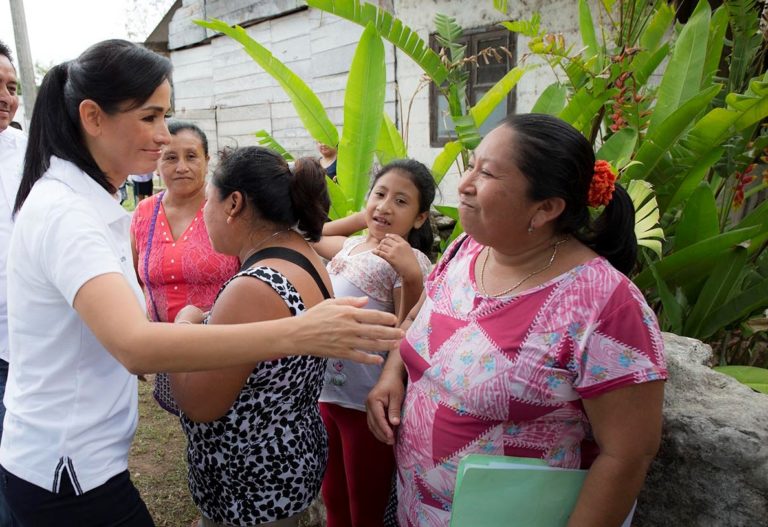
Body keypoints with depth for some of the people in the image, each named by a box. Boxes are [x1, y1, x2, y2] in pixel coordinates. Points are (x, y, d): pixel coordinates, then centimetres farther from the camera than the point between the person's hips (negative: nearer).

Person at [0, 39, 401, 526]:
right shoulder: (64, 212, -24)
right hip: (67, 469, -9)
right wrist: (298, 334, -45)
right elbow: (134, 345, -39)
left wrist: (185, 326, -4)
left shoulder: (87, 200, 6)